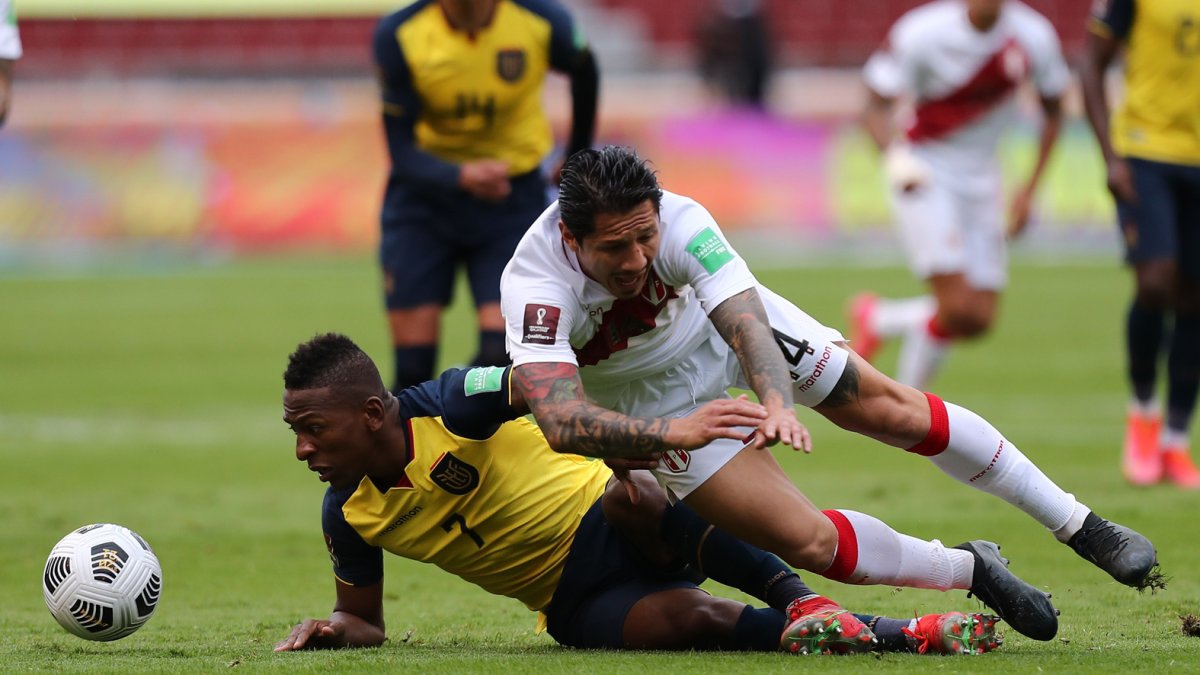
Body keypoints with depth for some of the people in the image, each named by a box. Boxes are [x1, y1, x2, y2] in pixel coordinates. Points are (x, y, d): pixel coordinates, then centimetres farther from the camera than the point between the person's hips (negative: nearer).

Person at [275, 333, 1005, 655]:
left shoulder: (447, 408, -17)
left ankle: (799, 599, -33)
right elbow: (367, 619, 12)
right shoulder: (348, 515, -2)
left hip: (614, 525, -3)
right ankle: (909, 634, -29)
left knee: (629, 497, -40)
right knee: (688, 619, -30)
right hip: (580, 604, 3)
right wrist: (336, 629, -12)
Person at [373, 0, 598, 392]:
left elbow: (584, 75, 8)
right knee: (413, 368, -8)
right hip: (423, 196, 0)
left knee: (502, 356, -16)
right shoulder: (398, 36, -19)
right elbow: (402, 151, -20)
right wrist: (462, 177, -41)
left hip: (512, 199, 0)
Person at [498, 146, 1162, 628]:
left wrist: (777, 405, -63)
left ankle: (1082, 526, 19)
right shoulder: (534, 286, -39)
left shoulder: (679, 222, -34)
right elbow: (560, 420, -48)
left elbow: (749, 327, -42)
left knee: (891, 409, 2)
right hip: (657, 399, -1)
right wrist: (671, 432, -62)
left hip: (723, 324, 1)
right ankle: (975, 572, 14)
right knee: (806, 539, -11)